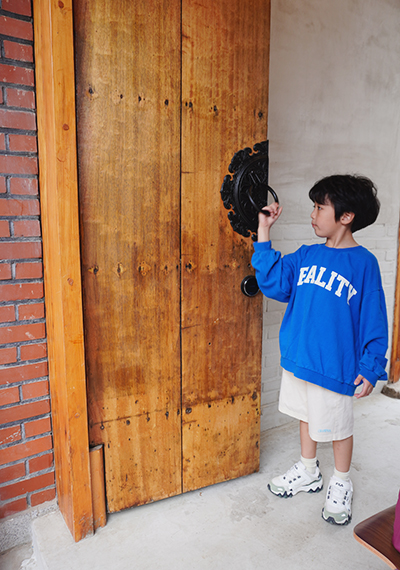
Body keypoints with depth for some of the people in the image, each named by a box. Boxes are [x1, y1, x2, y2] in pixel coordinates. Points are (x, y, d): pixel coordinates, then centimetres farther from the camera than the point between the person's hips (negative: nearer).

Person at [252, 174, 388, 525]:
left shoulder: (363, 263, -12)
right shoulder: (306, 256, 3)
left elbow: (373, 318, -10)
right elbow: (273, 282, -2)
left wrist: (370, 367, -11)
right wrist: (264, 234, -4)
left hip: (334, 365, -5)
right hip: (298, 358, 6)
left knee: (338, 426, 13)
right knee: (307, 417, 22)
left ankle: (341, 486, 38)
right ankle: (309, 472, 44)